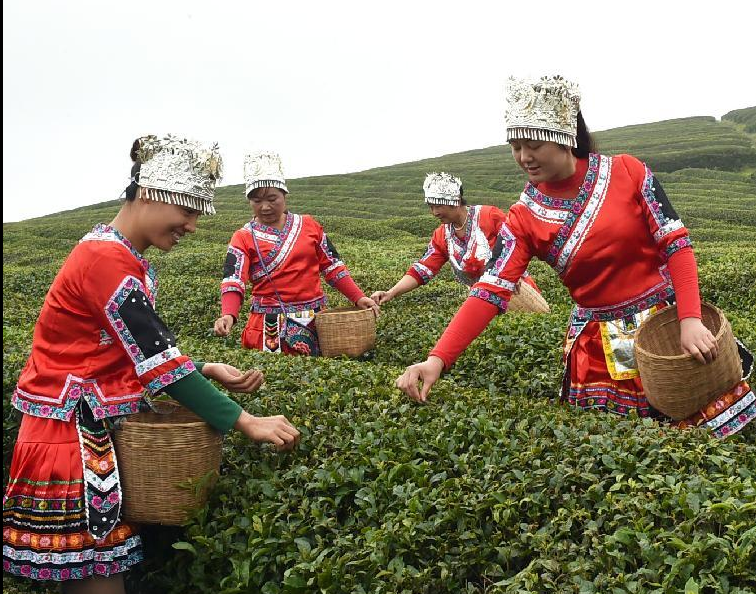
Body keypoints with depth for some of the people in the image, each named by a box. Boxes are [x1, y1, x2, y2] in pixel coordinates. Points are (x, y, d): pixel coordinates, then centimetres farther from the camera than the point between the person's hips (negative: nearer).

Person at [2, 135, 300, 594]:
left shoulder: (130, 260, 10)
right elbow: (159, 363, -23)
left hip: (101, 429, 9)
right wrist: (245, 422, -21)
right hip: (72, 434, -9)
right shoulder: (106, 259, -20)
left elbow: (146, 351, 12)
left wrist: (210, 372, -3)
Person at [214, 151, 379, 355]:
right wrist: (228, 315, -31)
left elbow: (332, 267, 10)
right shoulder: (244, 238, -1)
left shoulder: (309, 225, 7)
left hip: (315, 320, 2)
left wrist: (358, 297, -1)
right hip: (271, 326, -2)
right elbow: (233, 282, -13)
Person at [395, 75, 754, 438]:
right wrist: (437, 359, -27)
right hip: (598, 344, 1)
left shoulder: (627, 172, -7)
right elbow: (489, 292, -15)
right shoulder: (524, 218, -6)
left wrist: (690, 320, -20)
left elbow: (676, 243, -7)